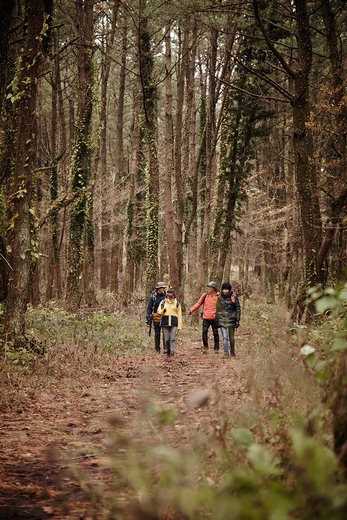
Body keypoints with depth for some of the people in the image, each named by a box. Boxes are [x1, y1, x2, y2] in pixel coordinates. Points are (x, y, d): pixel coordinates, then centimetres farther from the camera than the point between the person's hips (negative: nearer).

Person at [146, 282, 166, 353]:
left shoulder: (166, 296, 3)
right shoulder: (153, 296, -4)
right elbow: (149, 307, -2)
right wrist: (148, 318, -8)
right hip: (156, 317, -1)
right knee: (157, 333, 7)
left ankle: (165, 347, -3)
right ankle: (157, 348, 18)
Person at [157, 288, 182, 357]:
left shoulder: (177, 303, 10)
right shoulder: (163, 302, 11)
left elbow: (179, 315, 9)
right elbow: (159, 312, 9)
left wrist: (179, 326, 2)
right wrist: (162, 310, -16)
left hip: (174, 323, -1)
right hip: (165, 322, 1)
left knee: (173, 338, -12)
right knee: (166, 339, 2)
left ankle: (172, 351, -15)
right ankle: (167, 351, 15)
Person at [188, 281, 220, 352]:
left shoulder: (218, 296, -3)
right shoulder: (205, 295, 4)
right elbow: (198, 303, 9)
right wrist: (191, 310, 0)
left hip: (214, 318, -1)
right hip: (206, 318, 2)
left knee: (215, 333, 6)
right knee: (204, 331, -9)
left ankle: (216, 348, 18)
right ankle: (205, 347, 3)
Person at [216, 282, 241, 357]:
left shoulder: (233, 297, -4)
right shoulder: (220, 298, 5)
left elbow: (238, 309, -1)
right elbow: (218, 310, 14)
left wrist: (237, 320, -5)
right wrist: (217, 321, 13)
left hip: (231, 319, -1)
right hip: (222, 319, 1)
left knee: (231, 337, 11)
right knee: (225, 337, -9)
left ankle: (232, 351, 28)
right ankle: (226, 353, -11)